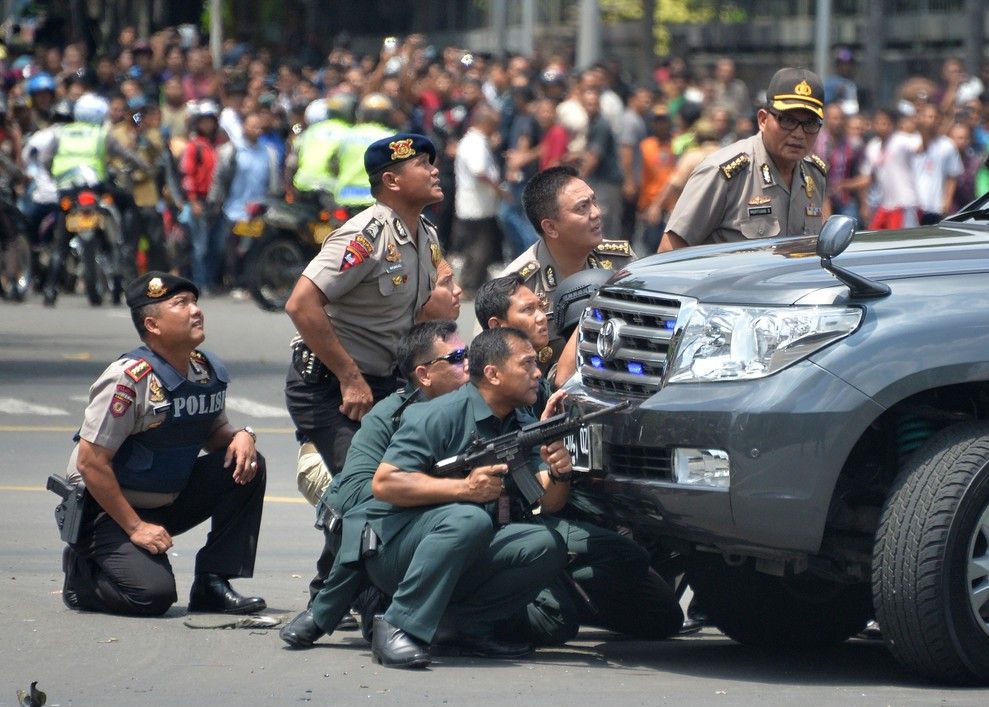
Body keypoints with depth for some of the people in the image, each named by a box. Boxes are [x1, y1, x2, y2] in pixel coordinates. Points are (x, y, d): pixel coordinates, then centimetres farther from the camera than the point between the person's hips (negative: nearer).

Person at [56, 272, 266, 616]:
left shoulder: (208, 372, -1)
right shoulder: (130, 378, -24)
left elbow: (215, 434, 15)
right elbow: (90, 463, -23)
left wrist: (242, 436, -11)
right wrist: (135, 528, -21)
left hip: (169, 502, 7)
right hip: (108, 510, -7)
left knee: (247, 466, -11)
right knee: (154, 593, -27)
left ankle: (213, 585, -6)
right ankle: (81, 571, 6)